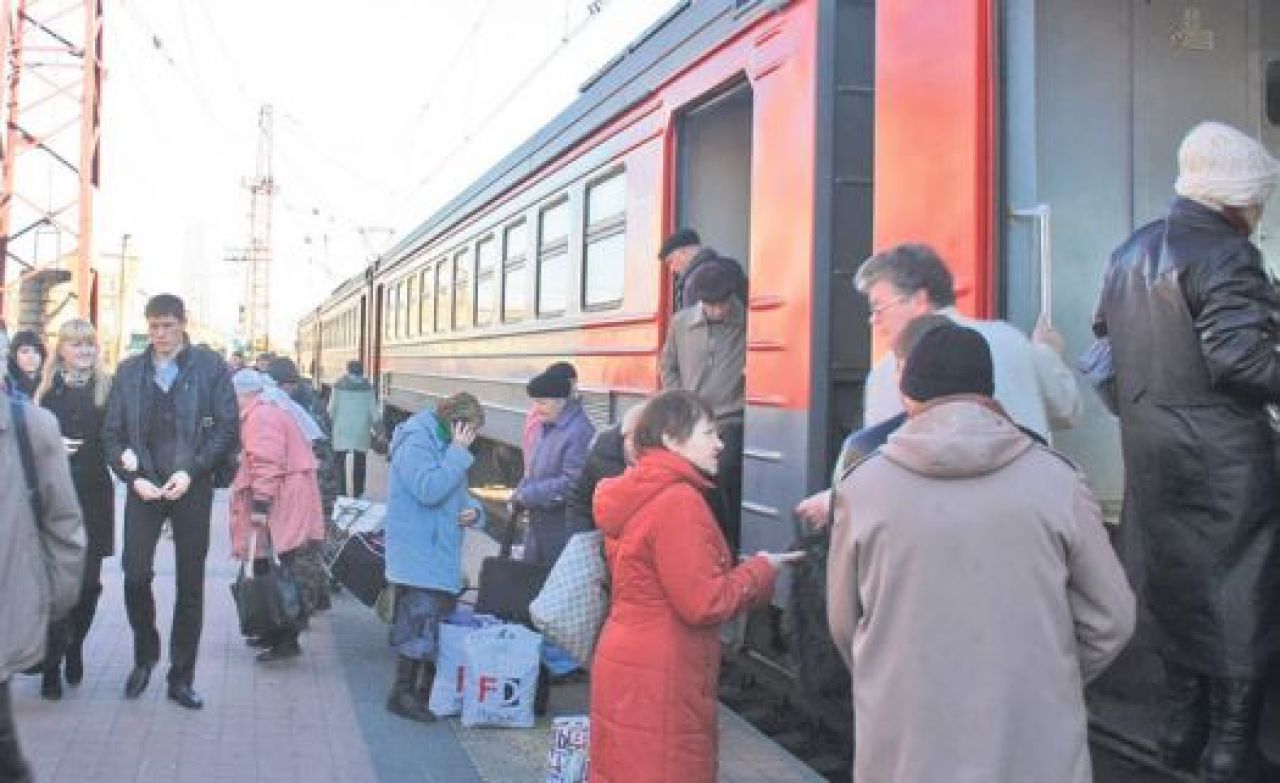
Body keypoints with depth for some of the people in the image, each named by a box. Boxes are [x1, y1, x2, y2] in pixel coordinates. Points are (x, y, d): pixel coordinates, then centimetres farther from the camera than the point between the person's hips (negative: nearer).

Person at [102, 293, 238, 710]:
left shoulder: (210, 367, -1)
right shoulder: (129, 371, 7)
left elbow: (227, 427, -5)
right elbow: (112, 432, 6)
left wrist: (191, 472, -14)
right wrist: (133, 477, -9)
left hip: (192, 488, -1)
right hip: (144, 487, 2)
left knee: (190, 585, 5)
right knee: (136, 575, -5)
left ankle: (181, 677, 17)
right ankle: (144, 656, 23)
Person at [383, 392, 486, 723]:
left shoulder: (444, 443, 14)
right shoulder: (415, 442, -15)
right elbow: (429, 490, -27)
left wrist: (473, 509, 1)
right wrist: (459, 453, -21)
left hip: (442, 555, 10)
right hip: (418, 556, -10)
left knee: (442, 620, 16)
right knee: (420, 623, -8)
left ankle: (429, 688, 28)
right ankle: (402, 693, 3)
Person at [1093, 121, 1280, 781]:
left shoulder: (1129, 252, 12)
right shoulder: (1226, 254, -12)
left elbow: (1106, 337, 17)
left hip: (1150, 454, 8)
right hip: (1220, 459, -7)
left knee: (1177, 590, 17)